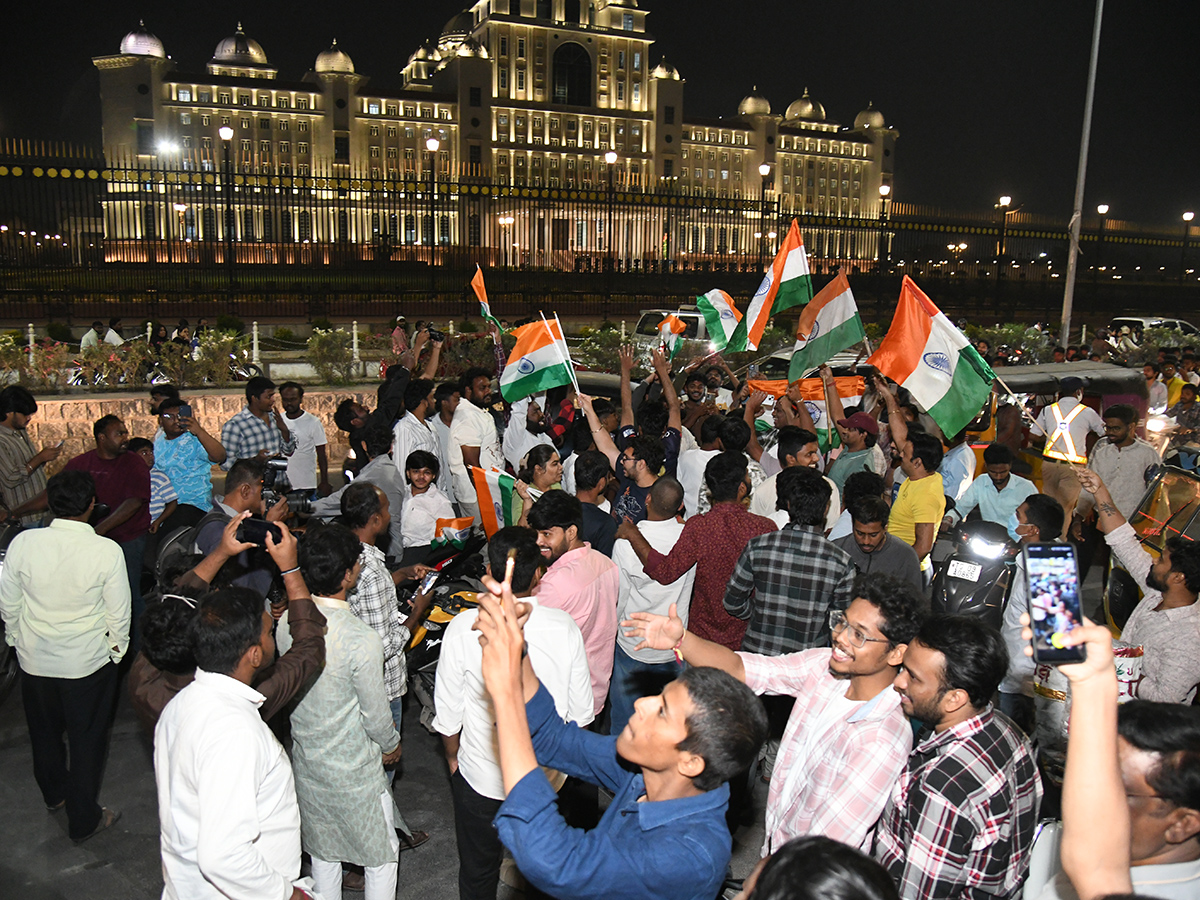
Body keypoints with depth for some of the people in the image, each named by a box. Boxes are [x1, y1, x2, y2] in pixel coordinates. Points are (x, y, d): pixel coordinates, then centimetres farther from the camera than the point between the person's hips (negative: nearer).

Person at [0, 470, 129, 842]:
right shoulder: (107, 551, -22)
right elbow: (119, 612, -12)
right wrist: (117, 648, 6)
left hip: (35, 659, 3)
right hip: (88, 661, -3)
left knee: (45, 731, 27)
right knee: (86, 740, 15)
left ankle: (54, 794, 51)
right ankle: (83, 819, 29)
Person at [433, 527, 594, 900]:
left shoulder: (464, 628, -21)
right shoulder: (565, 627, -16)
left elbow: (448, 713, -10)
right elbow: (581, 713, -5)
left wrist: (453, 757, 10)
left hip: (480, 777, -1)